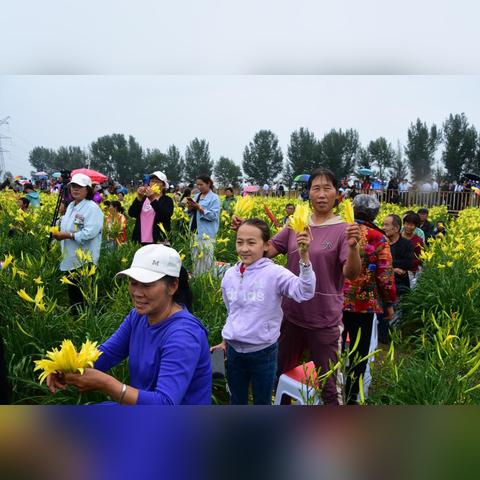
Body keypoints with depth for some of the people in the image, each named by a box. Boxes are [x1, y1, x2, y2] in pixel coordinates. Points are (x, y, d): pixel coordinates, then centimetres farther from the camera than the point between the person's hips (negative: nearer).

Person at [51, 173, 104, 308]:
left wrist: (65, 235, -20)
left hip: (85, 261, -9)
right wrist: (58, 234, 1)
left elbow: (89, 233, -25)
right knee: (72, 293, 18)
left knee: (84, 296, -2)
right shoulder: (71, 206, 14)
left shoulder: (92, 208, -14)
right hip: (70, 259, 9)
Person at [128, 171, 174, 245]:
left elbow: (166, 215, -17)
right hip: (141, 241, 4)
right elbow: (131, 213, 1)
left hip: (159, 241, -4)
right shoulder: (143, 198, 13)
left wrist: (153, 199, -25)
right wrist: (139, 198, -13)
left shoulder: (167, 200, 2)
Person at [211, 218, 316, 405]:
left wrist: (304, 256, -43)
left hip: (263, 352, -4)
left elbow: (305, 292, -33)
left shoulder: (274, 273, -18)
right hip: (234, 350, 5)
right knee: (236, 401, 24)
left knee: (262, 403, 18)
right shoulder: (229, 275, -1)